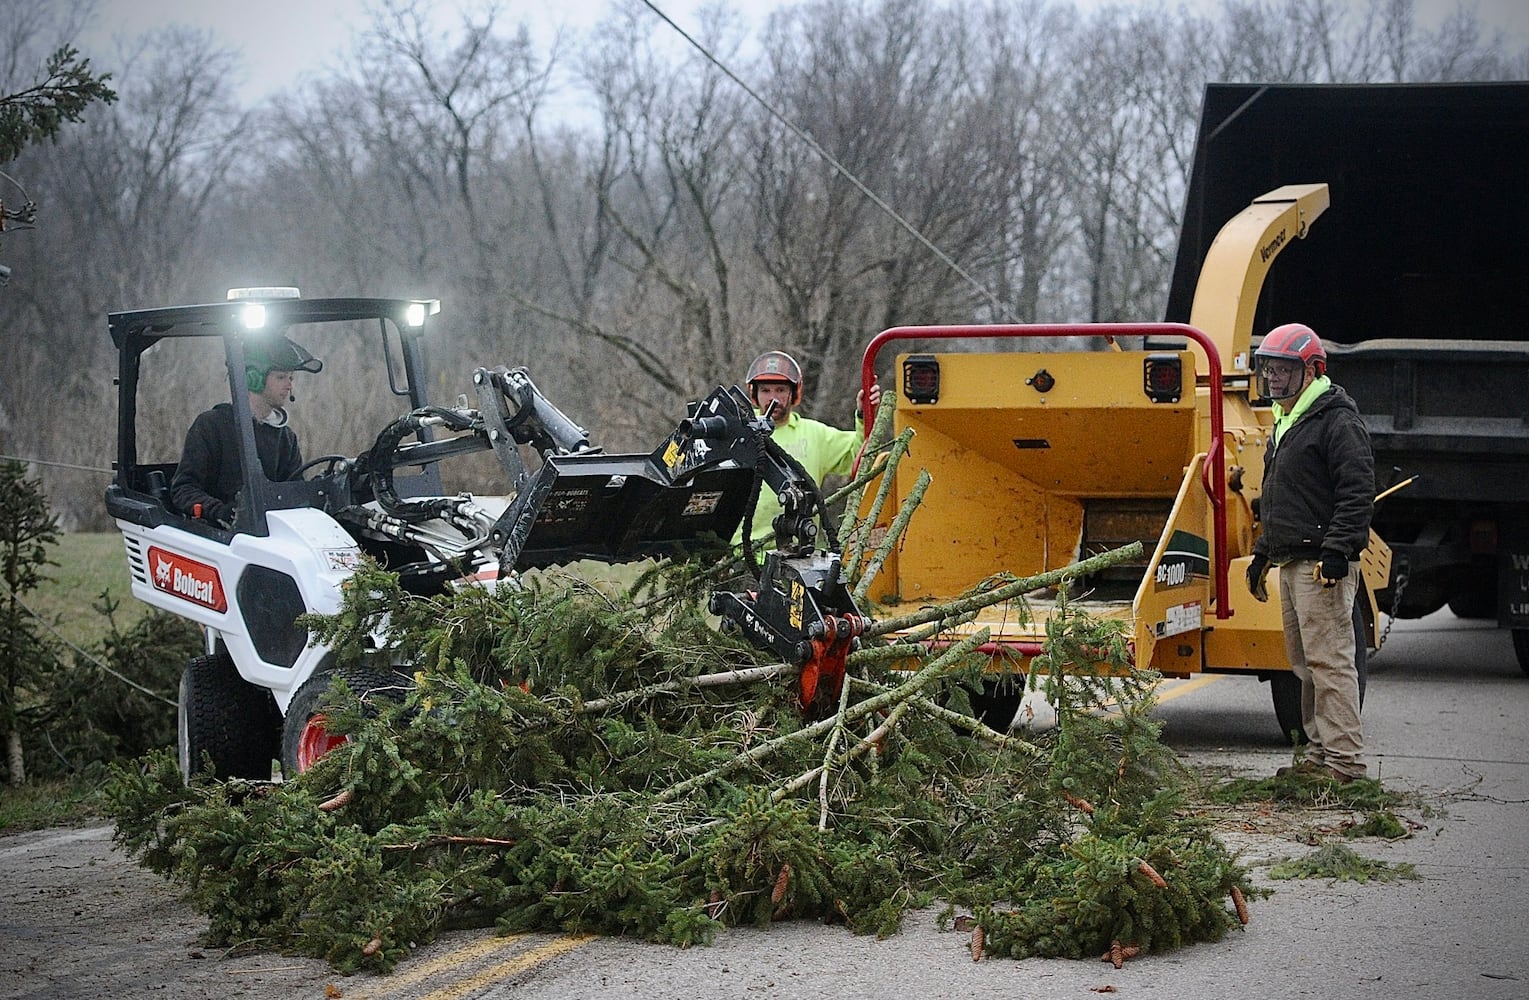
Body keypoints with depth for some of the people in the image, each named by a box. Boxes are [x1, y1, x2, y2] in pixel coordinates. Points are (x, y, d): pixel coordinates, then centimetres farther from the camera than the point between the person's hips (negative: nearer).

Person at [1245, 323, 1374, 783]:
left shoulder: (1338, 421, -10)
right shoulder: (1285, 424, 22)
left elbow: (1358, 492, -18)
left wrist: (1337, 549, -24)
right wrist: (1262, 554, 27)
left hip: (1323, 565, -10)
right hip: (1291, 563, 10)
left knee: (1330, 660, -11)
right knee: (1306, 663, 12)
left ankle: (1344, 759, -10)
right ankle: (1319, 753, 18)